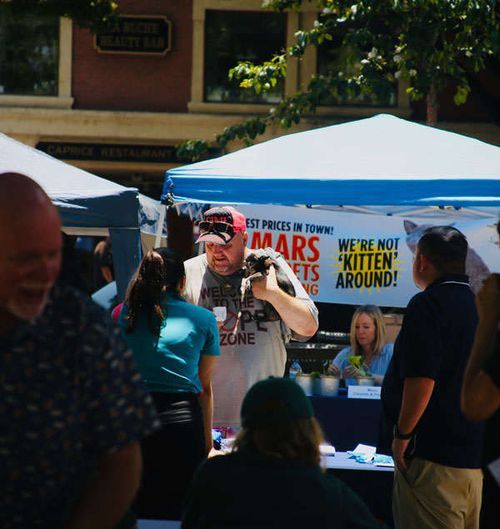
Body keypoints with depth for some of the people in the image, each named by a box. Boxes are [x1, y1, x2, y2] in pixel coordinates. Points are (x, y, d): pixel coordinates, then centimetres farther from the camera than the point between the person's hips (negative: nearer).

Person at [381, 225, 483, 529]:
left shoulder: (428, 305, -13)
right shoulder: (481, 307, 14)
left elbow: (421, 380, -22)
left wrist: (402, 435, -13)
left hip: (433, 457, -9)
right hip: (476, 455, 9)